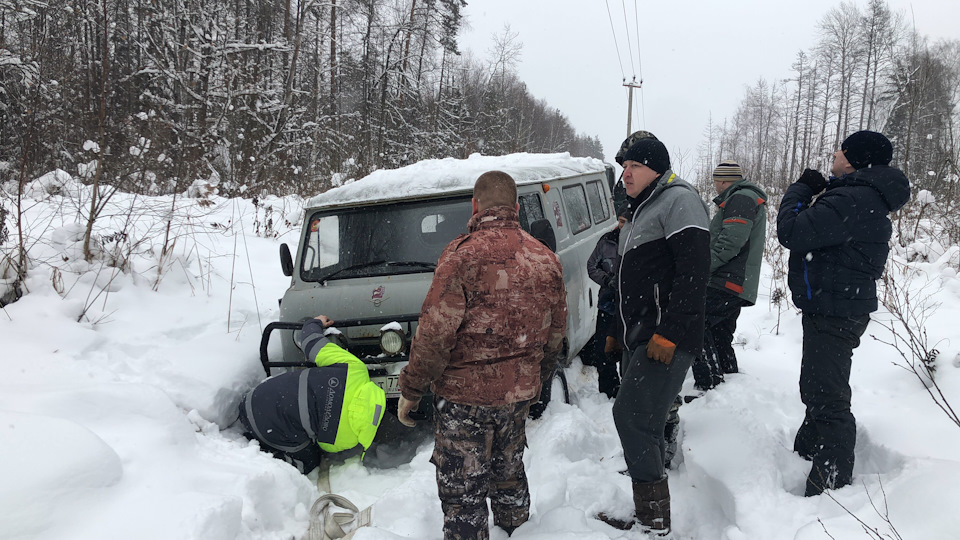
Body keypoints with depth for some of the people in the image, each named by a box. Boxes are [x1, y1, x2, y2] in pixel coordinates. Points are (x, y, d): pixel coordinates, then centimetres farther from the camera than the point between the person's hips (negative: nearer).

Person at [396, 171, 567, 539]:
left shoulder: (463, 253, -17)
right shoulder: (545, 259, 5)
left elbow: (435, 333, -19)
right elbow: (555, 332, 13)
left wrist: (411, 389, -8)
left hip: (465, 393, -7)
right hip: (519, 394, 7)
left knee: (462, 492, 6)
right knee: (509, 474, 26)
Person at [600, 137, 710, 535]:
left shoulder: (678, 200, -9)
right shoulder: (640, 210, 22)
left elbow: (694, 273, -19)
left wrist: (668, 334, -23)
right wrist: (619, 331, 24)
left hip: (667, 339, -10)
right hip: (638, 337, 10)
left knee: (631, 416, -13)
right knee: (643, 421, 14)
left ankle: (654, 521, -3)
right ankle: (648, 516, 27)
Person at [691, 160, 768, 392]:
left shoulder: (741, 199, -8)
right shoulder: (749, 199, 27)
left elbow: (731, 241, -21)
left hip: (727, 283, -11)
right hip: (739, 286, 11)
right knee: (720, 337, 15)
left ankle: (709, 386, -19)